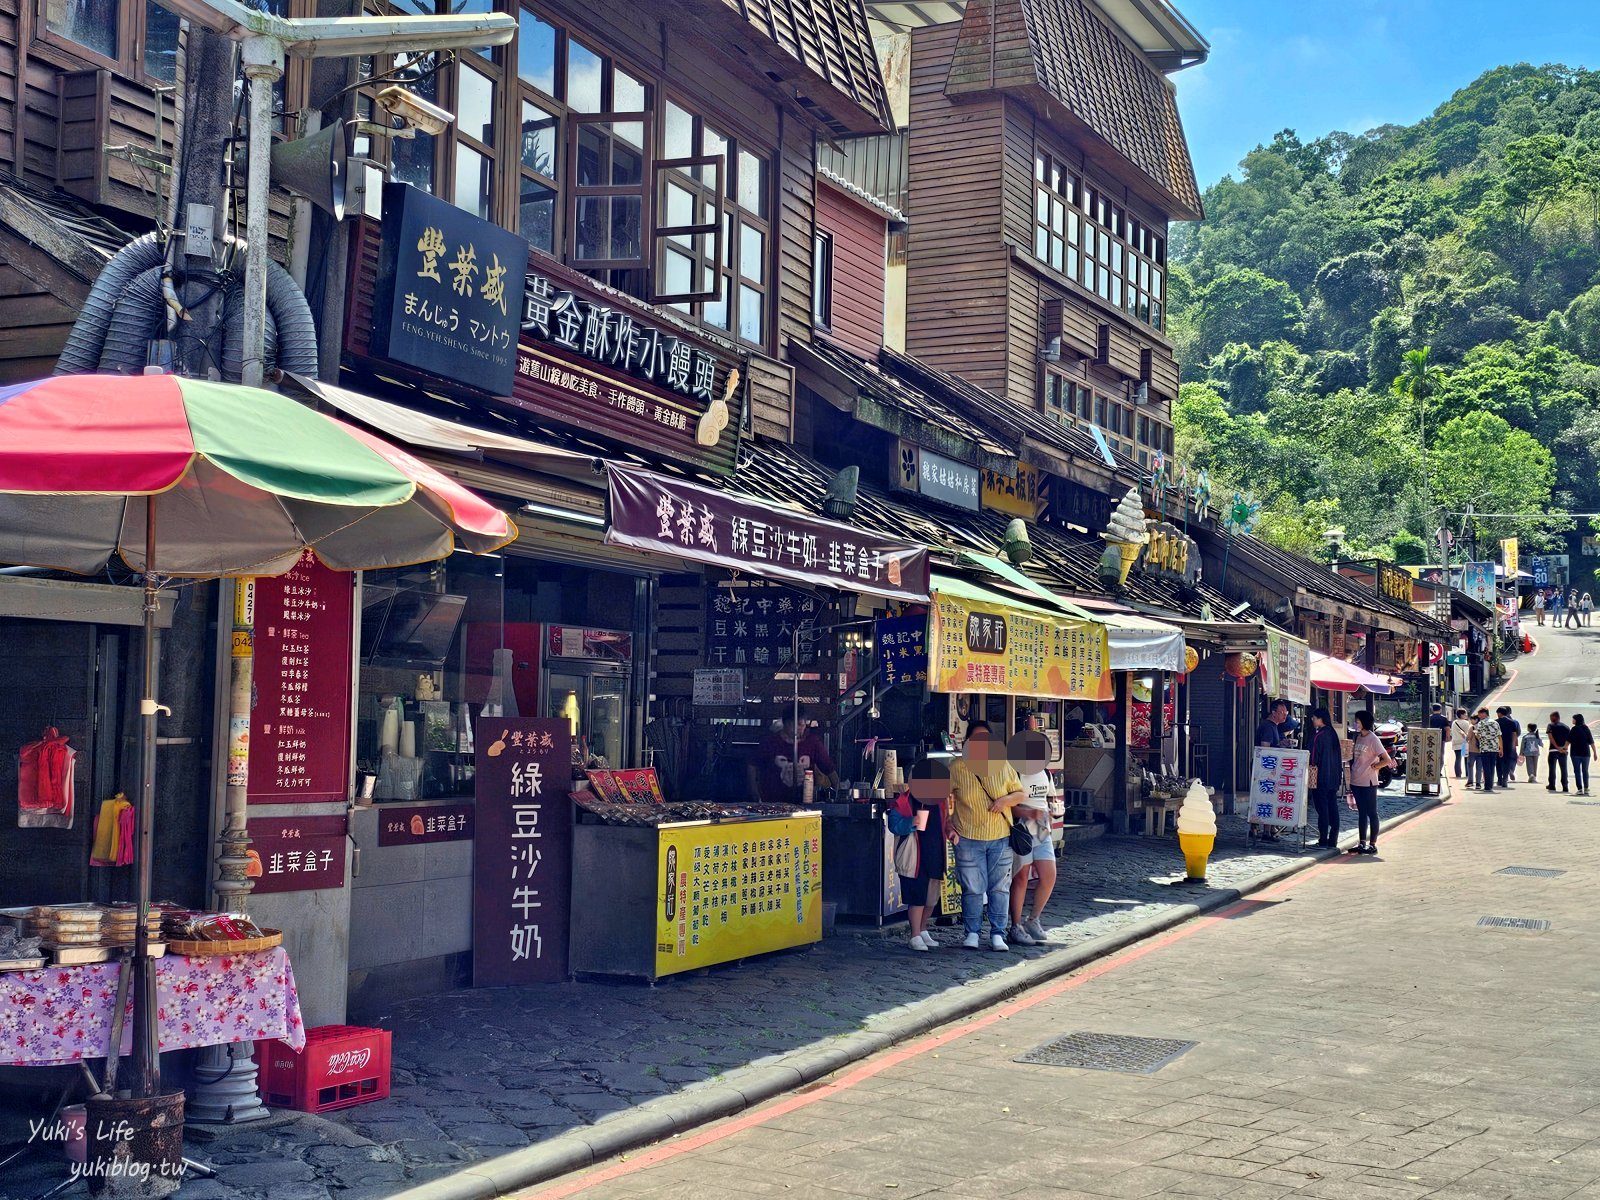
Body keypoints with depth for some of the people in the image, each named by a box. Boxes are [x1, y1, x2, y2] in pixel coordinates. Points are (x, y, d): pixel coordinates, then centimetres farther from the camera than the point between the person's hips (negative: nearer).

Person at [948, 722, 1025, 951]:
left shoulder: (1003, 766, 5)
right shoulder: (956, 768, 0)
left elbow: (1022, 794, 9)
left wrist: (1007, 799, -11)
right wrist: (950, 825, -2)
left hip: (1001, 837, 2)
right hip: (968, 838, -2)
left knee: (1000, 887, 4)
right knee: (972, 888, -1)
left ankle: (997, 934, 11)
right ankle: (973, 933, 11)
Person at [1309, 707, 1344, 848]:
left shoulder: (1318, 735, -14)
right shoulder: (1333, 733, 10)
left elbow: (1314, 757, -15)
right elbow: (1339, 754, 15)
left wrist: (1312, 768, -6)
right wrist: (1339, 776, 20)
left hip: (1321, 778, -8)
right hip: (1333, 778, 8)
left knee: (1322, 809, -5)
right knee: (1332, 808, 9)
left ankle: (1323, 841, -4)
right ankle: (1333, 840, 12)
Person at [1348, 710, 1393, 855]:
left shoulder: (1373, 739, -13)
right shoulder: (1358, 737, 10)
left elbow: (1387, 760, -18)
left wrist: (1374, 766, -7)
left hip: (1368, 783, -8)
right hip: (1356, 782, 8)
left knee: (1371, 813, 0)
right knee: (1361, 813, 12)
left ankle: (1373, 845, 5)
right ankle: (1362, 843, 18)